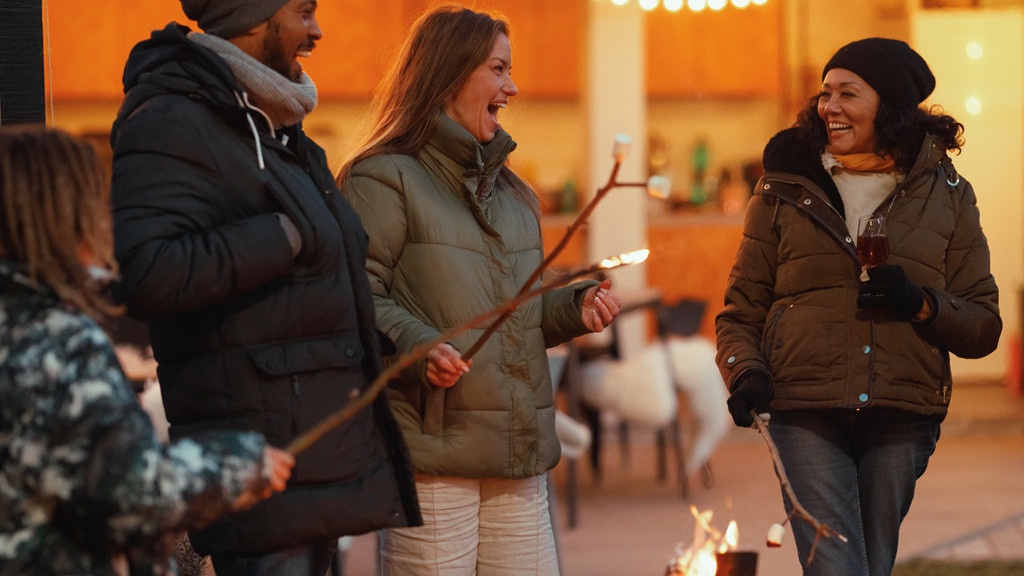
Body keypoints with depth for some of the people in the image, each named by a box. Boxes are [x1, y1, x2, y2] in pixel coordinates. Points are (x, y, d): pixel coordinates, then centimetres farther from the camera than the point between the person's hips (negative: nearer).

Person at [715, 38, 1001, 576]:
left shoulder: (946, 196, 9)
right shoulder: (784, 192, 7)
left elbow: (983, 327, 9)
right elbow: (740, 314, 9)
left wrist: (921, 304, -10)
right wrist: (746, 374, -11)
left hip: (901, 421, 2)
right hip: (806, 416, -2)